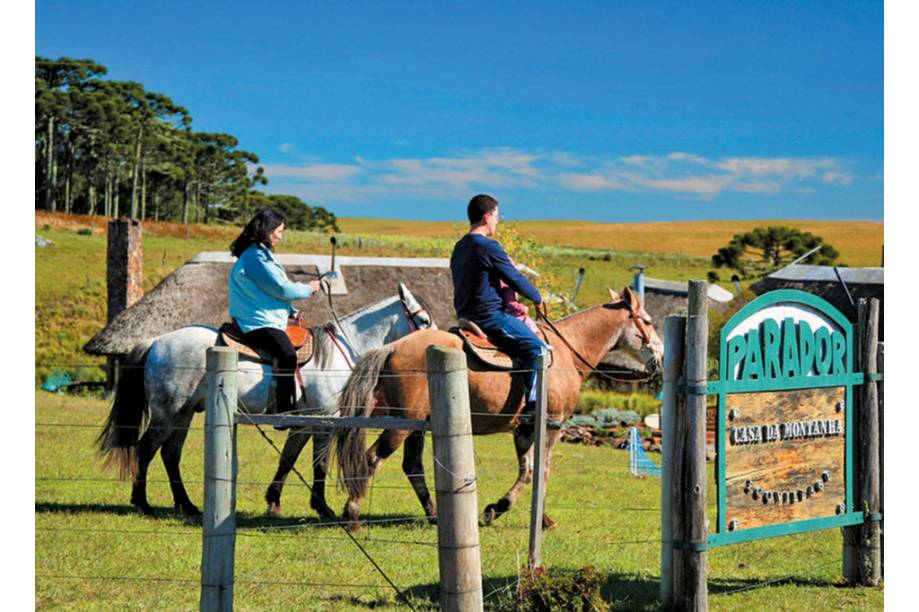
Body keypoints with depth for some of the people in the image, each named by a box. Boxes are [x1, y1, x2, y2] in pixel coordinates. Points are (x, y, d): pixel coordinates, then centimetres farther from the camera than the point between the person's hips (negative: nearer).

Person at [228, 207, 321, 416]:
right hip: (258, 323, -11)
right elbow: (281, 289, -17)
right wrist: (308, 289, -1)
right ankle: (286, 413, -32)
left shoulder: (261, 254, 20)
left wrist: (292, 312, 10)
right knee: (287, 356, -28)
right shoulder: (255, 257, -14)